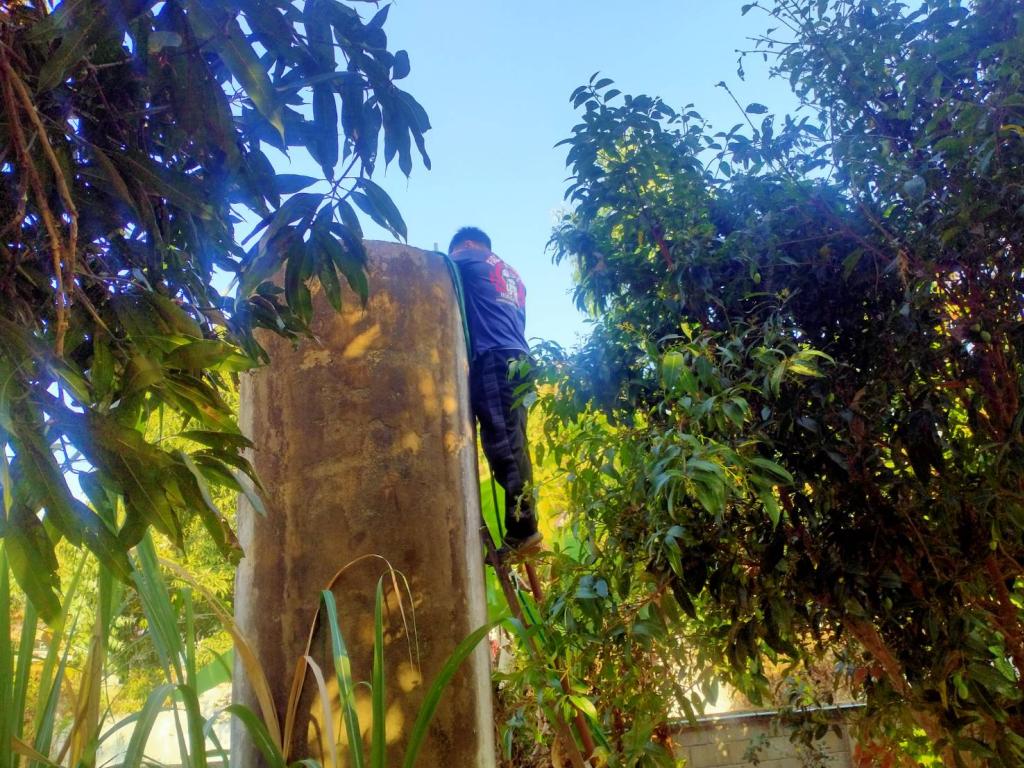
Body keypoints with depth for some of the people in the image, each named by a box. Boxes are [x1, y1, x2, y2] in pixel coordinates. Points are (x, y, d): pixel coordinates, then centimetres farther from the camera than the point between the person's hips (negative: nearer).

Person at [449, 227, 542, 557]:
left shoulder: (471, 259, 12)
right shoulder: (512, 276, 32)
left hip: (495, 358, -8)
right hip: (518, 359, 8)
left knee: (502, 445, -15)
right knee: (511, 444, 3)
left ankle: (522, 529, -21)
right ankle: (523, 528, -1)